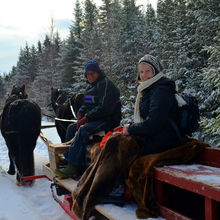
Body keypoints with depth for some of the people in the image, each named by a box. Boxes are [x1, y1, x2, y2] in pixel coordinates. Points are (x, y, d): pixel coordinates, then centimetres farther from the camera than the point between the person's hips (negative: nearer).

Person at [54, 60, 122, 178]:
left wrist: (86, 118, -21)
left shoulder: (106, 84, -13)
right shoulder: (90, 87, 17)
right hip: (94, 119, 10)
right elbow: (86, 105, 22)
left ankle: (73, 167, -30)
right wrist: (81, 113, -1)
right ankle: (67, 159, 3)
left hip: (109, 120, -10)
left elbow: (104, 108, -22)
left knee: (83, 130, -29)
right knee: (72, 128, 3)